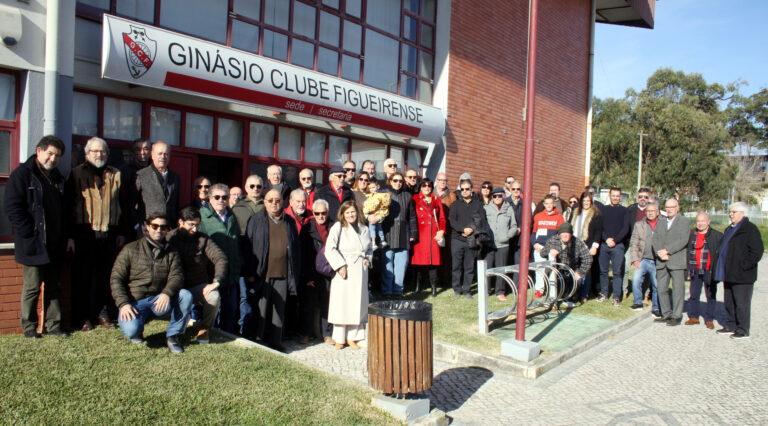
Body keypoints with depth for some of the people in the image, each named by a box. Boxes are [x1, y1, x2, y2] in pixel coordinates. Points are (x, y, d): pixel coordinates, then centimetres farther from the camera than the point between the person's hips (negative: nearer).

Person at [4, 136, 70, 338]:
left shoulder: (58, 178, 16)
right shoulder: (21, 174, -5)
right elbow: (13, 208, -12)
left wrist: (64, 237, 11)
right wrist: (29, 235, -16)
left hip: (55, 245, 6)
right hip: (33, 245, -6)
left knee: (54, 287, 11)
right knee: (32, 287, 2)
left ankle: (53, 324, 19)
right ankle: (29, 326, 15)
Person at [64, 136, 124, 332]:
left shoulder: (115, 175, 13)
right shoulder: (77, 174, 5)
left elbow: (120, 205, 16)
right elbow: (70, 206, 0)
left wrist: (121, 232, 12)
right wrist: (70, 235, -6)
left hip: (108, 235, 3)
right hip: (84, 234, -2)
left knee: (106, 276, 7)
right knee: (84, 277, 2)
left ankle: (104, 313, 18)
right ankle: (84, 317, 12)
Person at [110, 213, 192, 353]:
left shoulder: (171, 253, 9)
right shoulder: (131, 249, 2)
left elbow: (176, 276, -4)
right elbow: (116, 278, -1)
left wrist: (166, 293, -27)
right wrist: (123, 304, -16)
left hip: (159, 301, 2)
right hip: (134, 302, -2)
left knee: (186, 295, -25)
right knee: (131, 330, -30)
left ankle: (173, 336, -9)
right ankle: (137, 330, 10)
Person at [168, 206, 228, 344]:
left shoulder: (203, 239, 1)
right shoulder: (170, 238, 0)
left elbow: (221, 259, -9)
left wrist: (216, 281, -24)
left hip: (198, 286, 1)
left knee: (214, 297, -30)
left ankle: (205, 328, 2)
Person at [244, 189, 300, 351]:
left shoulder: (289, 223, 13)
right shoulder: (256, 220, 6)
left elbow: (296, 249, 15)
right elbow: (248, 247, 1)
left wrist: (294, 274, 9)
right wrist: (250, 273, -7)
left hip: (282, 275, 3)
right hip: (262, 275, -2)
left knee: (279, 310, 8)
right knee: (260, 310, 2)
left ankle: (275, 341, 20)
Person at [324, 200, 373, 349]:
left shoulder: (364, 229, 13)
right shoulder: (338, 227, -3)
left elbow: (369, 248, 25)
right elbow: (329, 249, -12)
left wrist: (368, 259, 6)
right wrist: (340, 265, -16)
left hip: (360, 271, 4)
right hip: (344, 271, -4)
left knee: (357, 303, 7)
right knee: (341, 303, -1)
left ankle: (352, 337, 19)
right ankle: (339, 338, 12)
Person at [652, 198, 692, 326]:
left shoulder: (684, 221, 3)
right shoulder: (660, 222, 18)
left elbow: (683, 240, -9)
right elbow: (655, 239, 7)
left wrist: (667, 251, -15)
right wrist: (659, 253, -9)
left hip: (677, 261, -5)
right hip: (661, 262, 5)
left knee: (678, 289, -2)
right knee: (661, 289, 7)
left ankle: (677, 316, 5)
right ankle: (666, 314, 18)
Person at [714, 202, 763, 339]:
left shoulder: (750, 229, -10)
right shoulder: (729, 229, 18)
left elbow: (757, 252, -15)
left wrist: (743, 266, -17)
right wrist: (721, 268, 18)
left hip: (742, 276, -9)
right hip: (729, 274, 9)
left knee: (742, 303, -2)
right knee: (729, 302, 15)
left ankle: (743, 330, 6)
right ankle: (731, 326, 25)